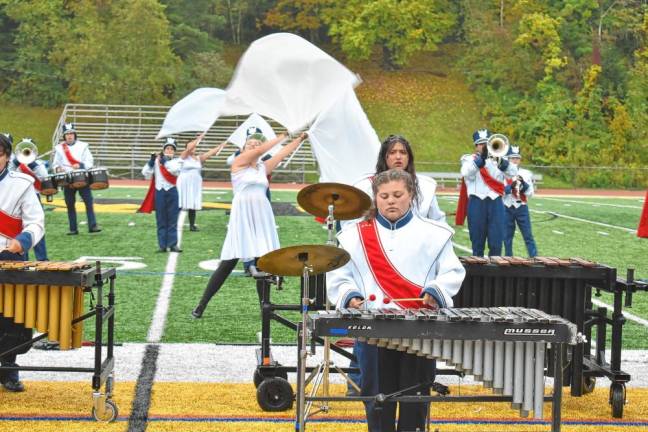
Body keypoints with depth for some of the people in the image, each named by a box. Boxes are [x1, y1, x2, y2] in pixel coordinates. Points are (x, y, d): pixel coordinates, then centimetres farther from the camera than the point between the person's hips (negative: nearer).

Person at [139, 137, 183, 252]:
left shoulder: (177, 161, 2)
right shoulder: (156, 160, 5)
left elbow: (175, 170, -19)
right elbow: (146, 174, -2)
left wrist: (165, 161, -20)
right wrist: (151, 161, -12)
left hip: (172, 192, -1)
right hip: (159, 192, 1)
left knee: (172, 220, 3)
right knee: (161, 221, 5)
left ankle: (173, 244, 7)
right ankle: (162, 245, 9)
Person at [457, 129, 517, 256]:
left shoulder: (497, 159, 15)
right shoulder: (468, 159, 9)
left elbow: (513, 172, -2)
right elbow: (467, 174, -13)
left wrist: (500, 160, -18)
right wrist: (481, 158, -22)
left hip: (496, 202, 2)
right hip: (477, 203, -2)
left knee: (496, 243, -1)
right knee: (477, 242, 3)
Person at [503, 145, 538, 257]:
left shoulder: (526, 174, 4)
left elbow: (530, 193, -1)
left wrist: (523, 183, -18)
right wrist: (511, 186, -24)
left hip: (522, 208, 1)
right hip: (507, 209, -1)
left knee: (528, 236, 0)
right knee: (507, 237, 4)